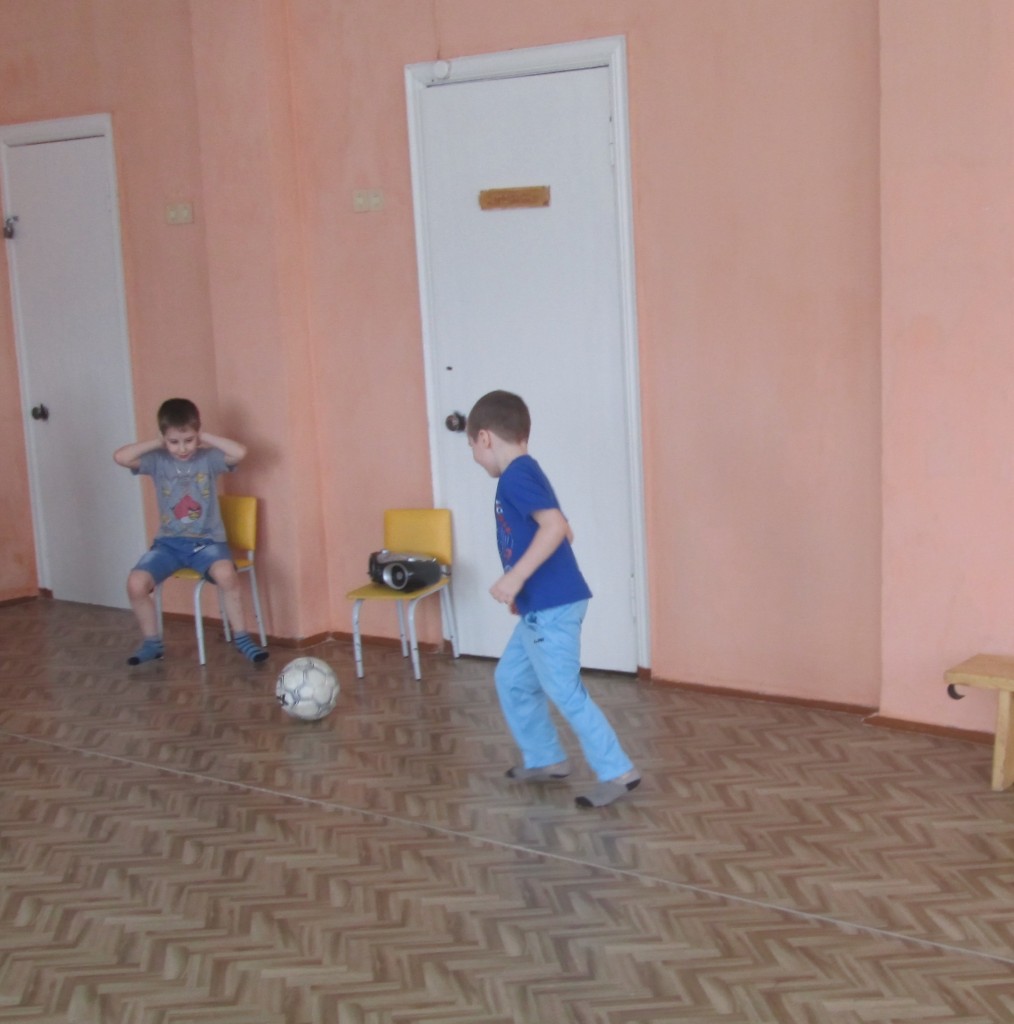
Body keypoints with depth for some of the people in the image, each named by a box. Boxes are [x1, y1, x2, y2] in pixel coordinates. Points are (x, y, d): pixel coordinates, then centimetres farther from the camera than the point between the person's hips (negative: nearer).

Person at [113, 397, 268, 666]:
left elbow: (240, 452, -21)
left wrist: (206, 438, -10)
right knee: (135, 583, -20)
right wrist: (156, 443, -6)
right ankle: (151, 642, 5)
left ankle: (241, 637, -13)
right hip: (169, 542, 2)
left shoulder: (208, 458, -2)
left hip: (207, 541, -2)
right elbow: (120, 457, -13)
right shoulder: (157, 461, 1)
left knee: (226, 573, -34)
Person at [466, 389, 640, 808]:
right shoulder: (523, 475, 15)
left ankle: (617, 772, 2)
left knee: (564, 692, -4)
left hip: (551, 607, -10)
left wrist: (515, 578, -27)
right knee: (511, 680, 19)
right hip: (543, 606, 10)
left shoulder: (516, 475, -15)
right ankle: (544, 758, 28)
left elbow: (556, 527, -27)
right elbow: (562, 533, 22)